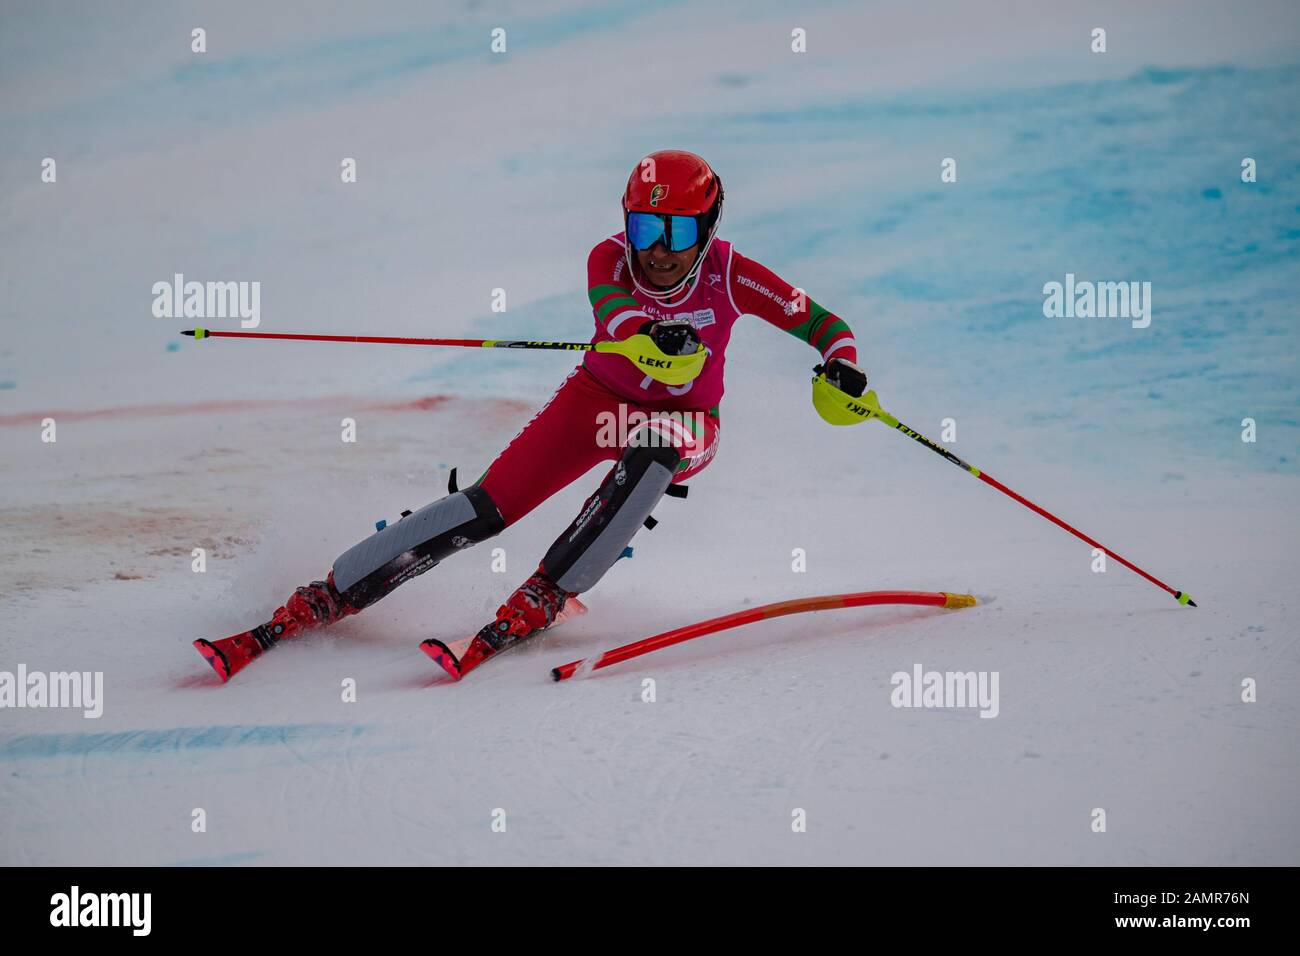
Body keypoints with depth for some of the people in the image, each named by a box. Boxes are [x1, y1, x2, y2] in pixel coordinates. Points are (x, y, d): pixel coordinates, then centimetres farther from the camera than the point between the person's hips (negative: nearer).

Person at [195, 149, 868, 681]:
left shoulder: (730, 276, -20)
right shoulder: (610, 259, -19)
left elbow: (825, 325, -14)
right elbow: (612, 313, -41)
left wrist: (842, 369, -38)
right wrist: (654, 337, -65)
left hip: (686, 422, 0)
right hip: (597, 398, 1)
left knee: (655, 444, -39)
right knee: (487, 507, -17)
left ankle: (544, 596, -34)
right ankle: (325, 599, -15)